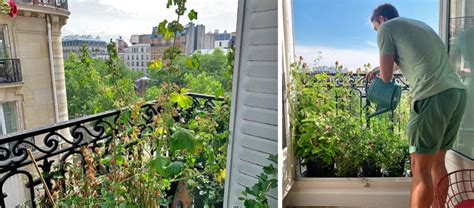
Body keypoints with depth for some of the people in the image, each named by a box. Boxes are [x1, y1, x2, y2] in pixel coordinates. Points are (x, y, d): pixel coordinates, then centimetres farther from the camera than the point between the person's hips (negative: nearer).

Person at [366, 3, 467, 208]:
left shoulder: (386, 28, 6)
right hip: (458, 92, 8)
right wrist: (378, 68, 57)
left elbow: (387, 77, 1)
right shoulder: (421, 25, 28)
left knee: (420, 169, -3)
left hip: (434, 96, -8)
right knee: (437, 162, 16)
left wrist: (382, 73, 23)